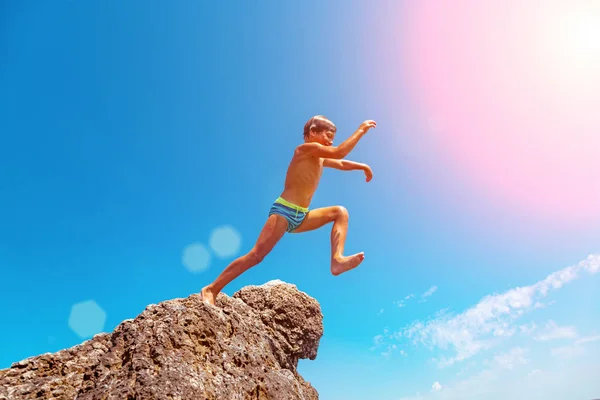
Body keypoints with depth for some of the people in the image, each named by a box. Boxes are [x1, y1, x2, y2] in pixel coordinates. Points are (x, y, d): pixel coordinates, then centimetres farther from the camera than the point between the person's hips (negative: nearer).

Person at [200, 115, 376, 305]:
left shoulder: (320, 157, 20)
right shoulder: (306, 148, -7)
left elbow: (341, 163, 34)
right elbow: (339, 153, -16)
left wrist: (362, 166, 23)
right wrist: (361, 130, -8)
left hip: (300, 217, 9)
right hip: (284, 211, -9)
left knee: (340, 212, 5)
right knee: (256, 255, -17)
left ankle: (337, 260, -10)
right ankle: (211, 289, -11)